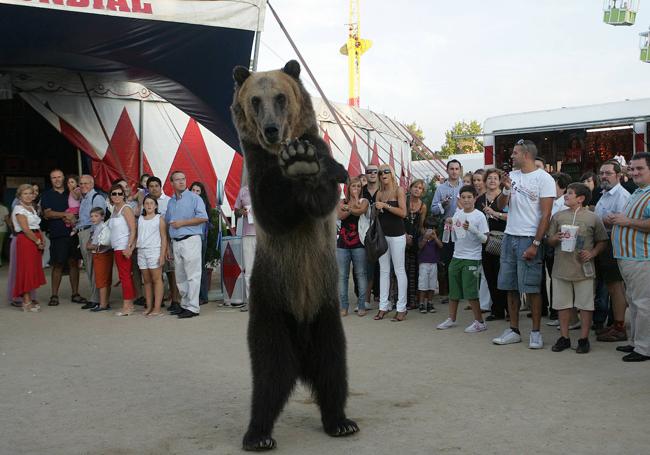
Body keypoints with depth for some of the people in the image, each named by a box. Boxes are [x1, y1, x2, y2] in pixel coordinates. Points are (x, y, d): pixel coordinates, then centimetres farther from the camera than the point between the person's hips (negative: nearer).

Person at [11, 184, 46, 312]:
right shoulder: (19, 209, -7)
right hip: (25, 240, -8)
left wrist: (42, 241, 2)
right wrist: (38, 242, -12)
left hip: (36, 241, 8)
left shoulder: (32, 208, 18)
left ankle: (29, 300, 13)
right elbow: (26, 229, -16)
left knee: (34, 270, 8)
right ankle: (26, 303, -6)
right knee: (26, 270, -8)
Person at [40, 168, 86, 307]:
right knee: (57, 265, -2)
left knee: (74, 263, 4)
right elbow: (47, 214, -5)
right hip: (57, 235, -3)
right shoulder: (47, 195, 7)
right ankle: (54, 295, 5)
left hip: (73, 232, 3)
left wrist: (74, 218, -5)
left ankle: (75, 294, 11)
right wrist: (65, 215, -15)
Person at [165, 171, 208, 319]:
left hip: (190, 240, -7)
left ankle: (192, 307, -6)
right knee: (180, 277, 11)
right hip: (175, 242, 7)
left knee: (192, 276, -7)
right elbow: (167, 221, 26)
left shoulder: (194, 198, -3)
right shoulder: (171, 202, 17)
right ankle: (184, 305, 19)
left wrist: (182, 223, -12)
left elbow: (203, 218, -12)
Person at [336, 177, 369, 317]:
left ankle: (361, 305, 6)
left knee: (360, 274, 0)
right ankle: (343, 306, 5)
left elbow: (360, 211, -15)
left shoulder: (364, 201, 7)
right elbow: (340, 215, -8)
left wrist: (347, 208, -12)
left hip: (358, 243, -1)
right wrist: (353, 207, -11)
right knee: (342, 275, 0)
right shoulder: (342, 202, 11)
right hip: (343, 242, 2)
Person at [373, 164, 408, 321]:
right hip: (382, 234, 6)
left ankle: (401, 308, 1)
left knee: (399, 270, -2)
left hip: (397, 235, -5)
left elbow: (403, 212, -13)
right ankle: (383, 306, 13)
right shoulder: (380, 193, 11)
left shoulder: (399, 190, -4)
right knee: (383, 271, 8)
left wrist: (385, 205, -16)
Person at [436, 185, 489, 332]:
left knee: (470, 292, -6)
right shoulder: (458, 214, 7)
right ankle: (451, 319, 27)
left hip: (472, 259, -6)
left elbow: (484, 239, -13)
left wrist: (472, 229, -26)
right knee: (453, 290, 14)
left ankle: (479, 322, 6)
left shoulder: (479, 216, -10)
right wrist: (450, 224, 2)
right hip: (457, 256, 6)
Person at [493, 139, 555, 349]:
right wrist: (505, 189, -8)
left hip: (529, 239, -6)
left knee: (531, 288, -2)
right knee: (510, 287, 8)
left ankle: (536, 332, 9)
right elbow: (500, 206, 12)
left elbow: (546, 215, -11)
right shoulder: (512, 176, 11)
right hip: (509, 237, 6)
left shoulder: (543, 178, -7)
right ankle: (514, 330, 17)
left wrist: (535, 245, -16)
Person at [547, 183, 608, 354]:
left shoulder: (592, 218, 0)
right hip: (561, 268, 2)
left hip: (583, 269, -2)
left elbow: (602, 241, 6)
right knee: (563, 304, 8)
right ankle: (564, 338, 19)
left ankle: (584, 339, 14)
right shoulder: (558, 216, 7)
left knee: (586, 304, 3)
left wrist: (592, 253, -9)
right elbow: (549, 240, 10)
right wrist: (557, 238, -10)